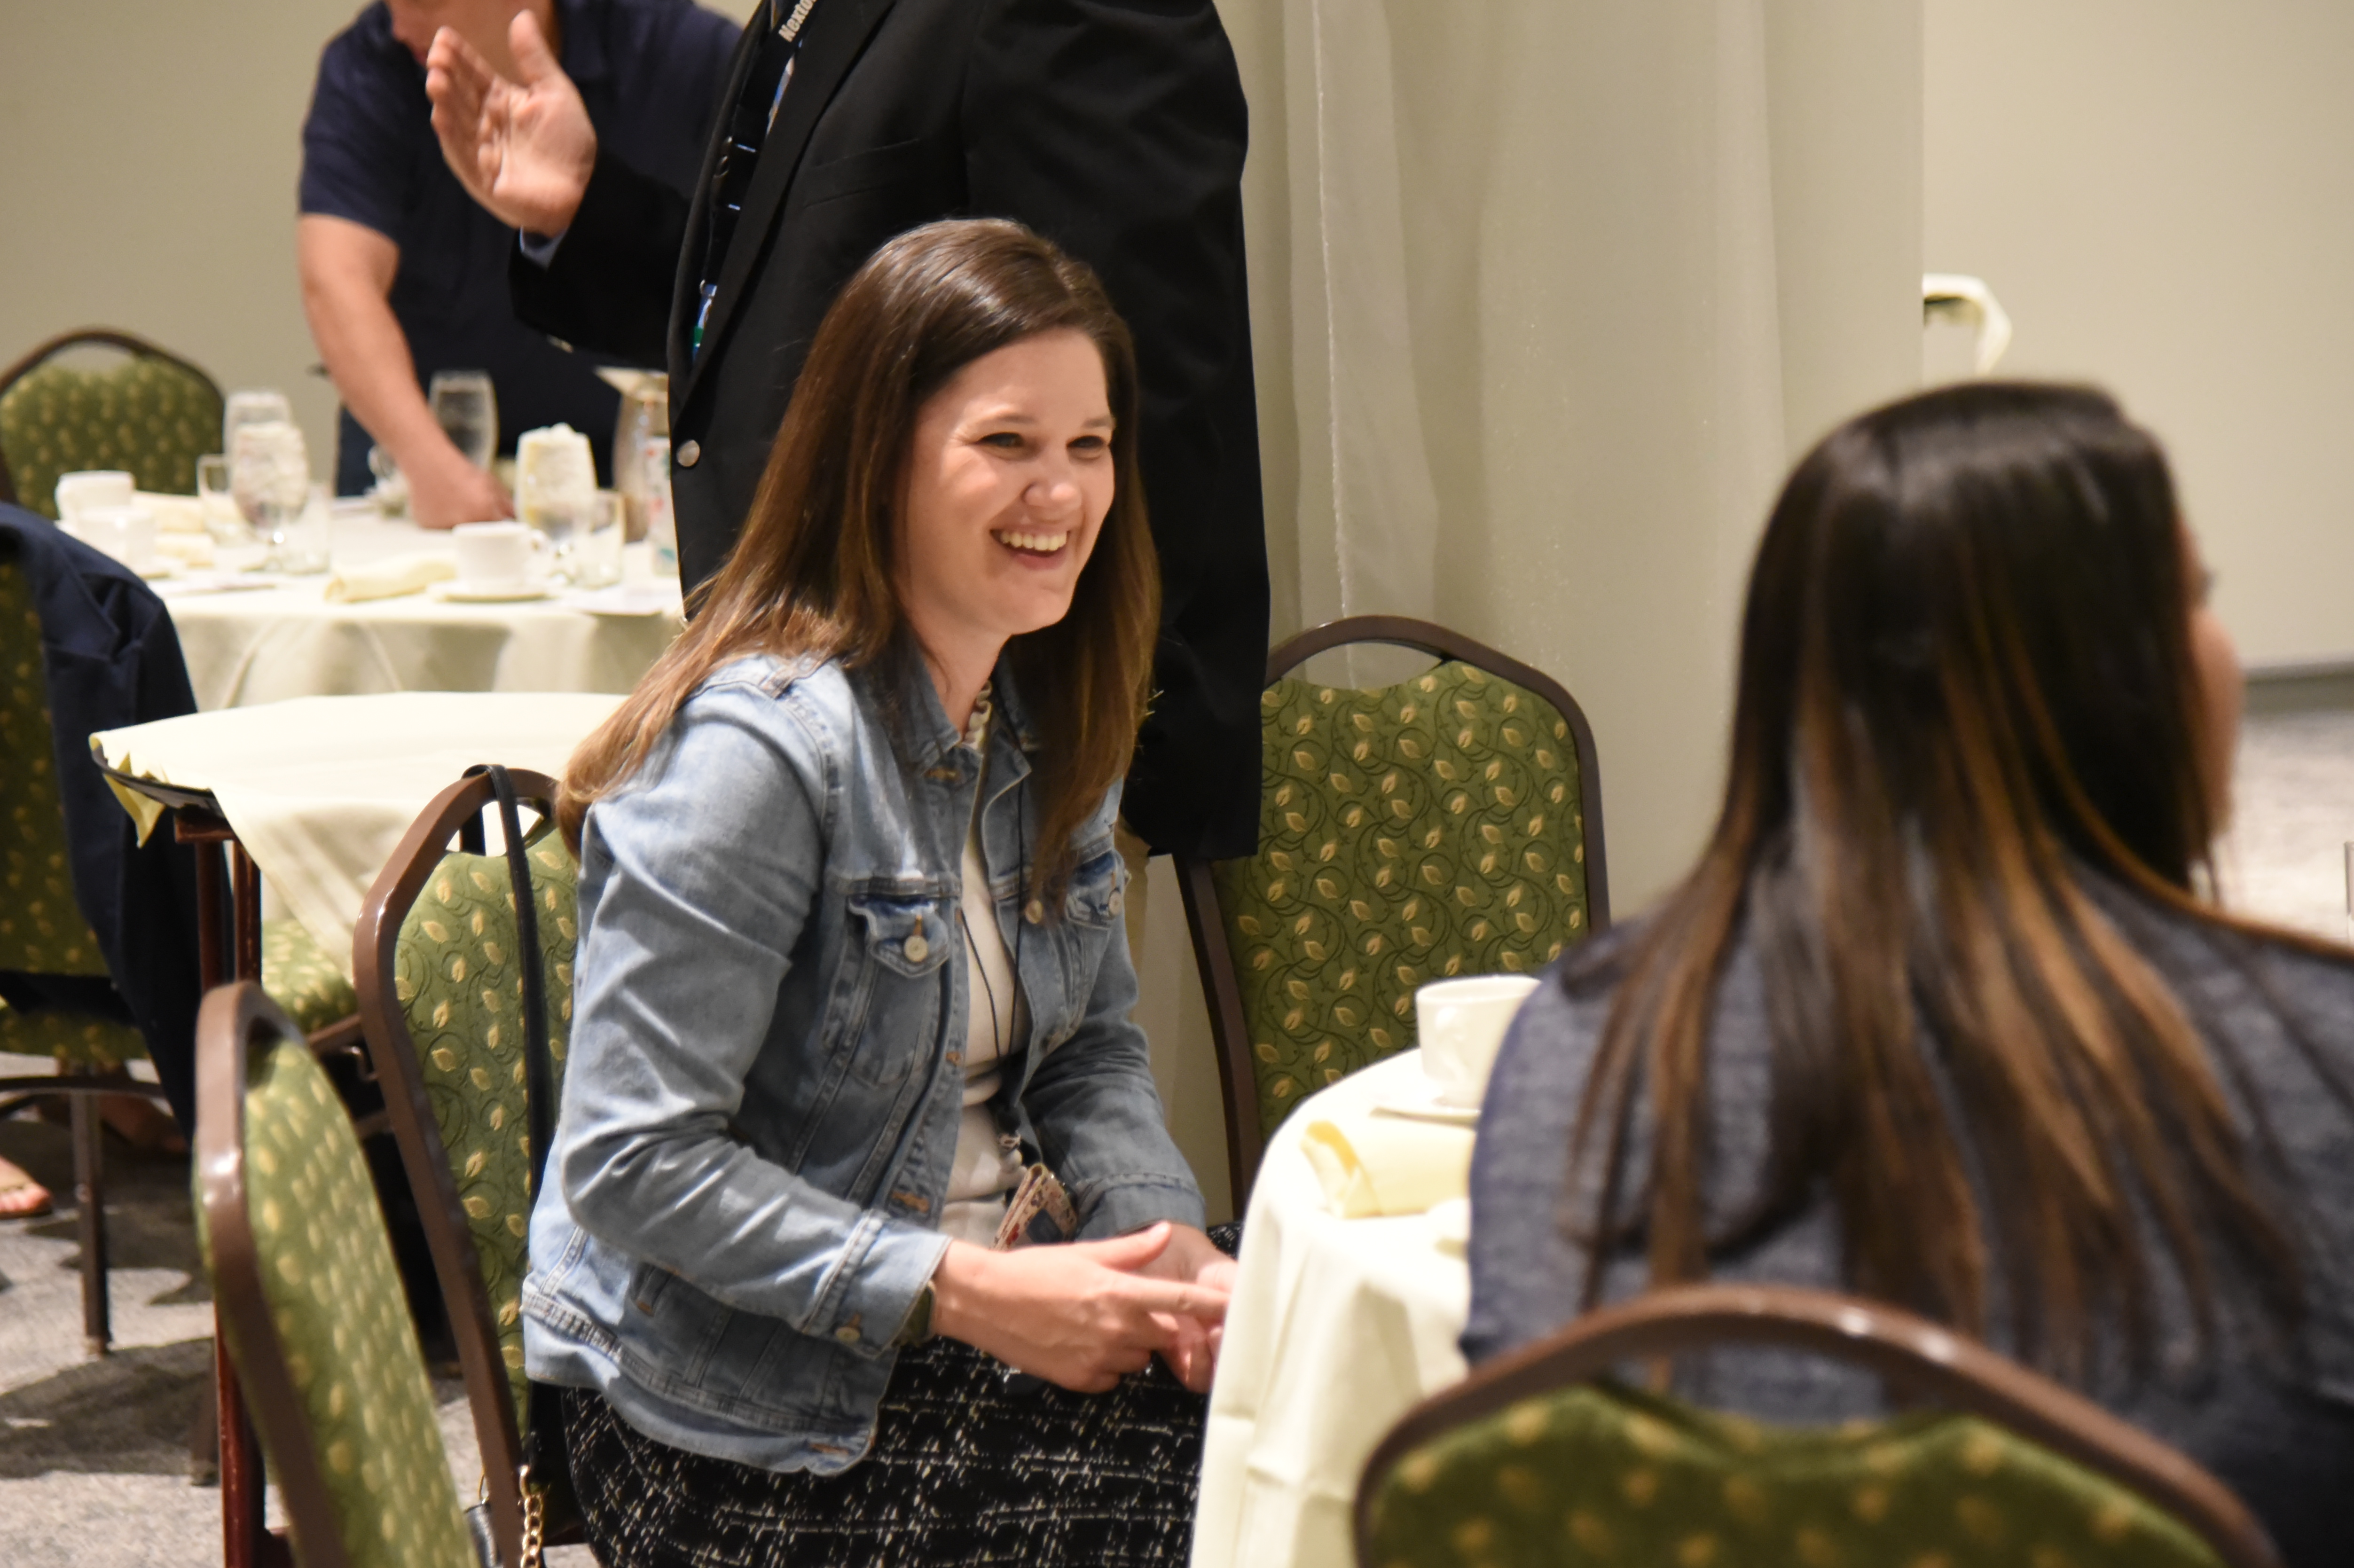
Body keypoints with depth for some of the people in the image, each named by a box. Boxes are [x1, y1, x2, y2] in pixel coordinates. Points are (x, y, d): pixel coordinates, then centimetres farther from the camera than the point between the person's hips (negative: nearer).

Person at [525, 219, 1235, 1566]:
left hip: (962, 1324, 8)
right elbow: (632, 1162, -22)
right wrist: (967, 1293, -24)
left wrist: (1174, 1247, -6)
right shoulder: (760, 748, -20)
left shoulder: (1051, 721, 7)